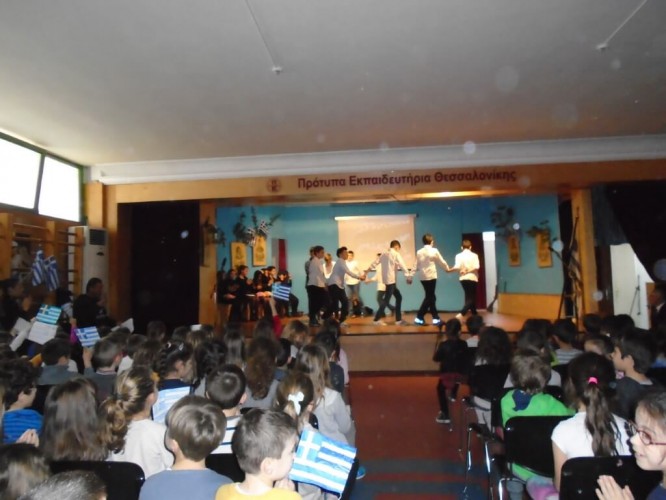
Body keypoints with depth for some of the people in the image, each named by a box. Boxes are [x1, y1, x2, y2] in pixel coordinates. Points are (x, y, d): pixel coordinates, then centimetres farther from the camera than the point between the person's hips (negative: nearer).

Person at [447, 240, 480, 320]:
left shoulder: (459, 255, 0)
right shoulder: (474, 255, -1)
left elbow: (457, 267, -13)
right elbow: (477, 267, -14)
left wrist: (450, 270, 0)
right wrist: (468, 271, -7)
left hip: (463, 279, 3)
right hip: (472, 278, -3)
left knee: (469, 297, 17)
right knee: (471, 298, -2)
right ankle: (461, 314, -23)